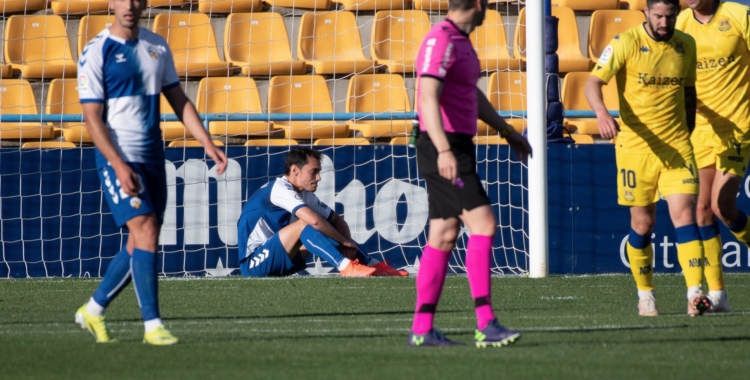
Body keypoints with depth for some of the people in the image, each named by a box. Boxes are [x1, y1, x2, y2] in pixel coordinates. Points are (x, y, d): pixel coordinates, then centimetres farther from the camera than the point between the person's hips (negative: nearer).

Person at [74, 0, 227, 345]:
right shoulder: (96, 52, -7)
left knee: (140, 245, 7)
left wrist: (208, 144, 5)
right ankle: (152, 325, -15)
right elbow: (92, 117, -11)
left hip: (153, 157, 6)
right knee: (145, 232, -17)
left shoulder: (157, 47, 11)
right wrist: (119, 166, -20)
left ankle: (93, 310, 23)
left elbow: (179, 101, 16)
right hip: (118, 159, -6)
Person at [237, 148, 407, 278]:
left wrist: (346, 243, -4)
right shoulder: (280, 188, -17)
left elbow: (337, 220, 16)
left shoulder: (305, 195, 12)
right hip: (252, 263, -9)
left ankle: (373, 265, 1)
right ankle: (345, 266, -34)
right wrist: (344, 241, -18)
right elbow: (314, 220, -29)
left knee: (327, 230, 6)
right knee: (304, 224, -26)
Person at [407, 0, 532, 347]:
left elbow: (473, 95, 32)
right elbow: (428, 97, -26)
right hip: (445, 151, -10)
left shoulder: (460, 41, 18)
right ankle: (485, 324, -18)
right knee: (483, 224, -15)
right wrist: (444, 150, -36)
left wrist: (508, 132, 41)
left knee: (444, 235, 8)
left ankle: (422, 328, 8)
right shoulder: (441, 40, -15)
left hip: (455, 150, 10)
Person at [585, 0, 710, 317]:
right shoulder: (626, 43, -8)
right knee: (643, 223, 4)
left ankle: (695, 294, -18)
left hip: (676, 147, 2)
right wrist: (602, 114, -33)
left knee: (684, 214, -12)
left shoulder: (685, 45, 7)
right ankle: (645, 294, 22)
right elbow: (593, 83, -15)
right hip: (635, 145, -2)